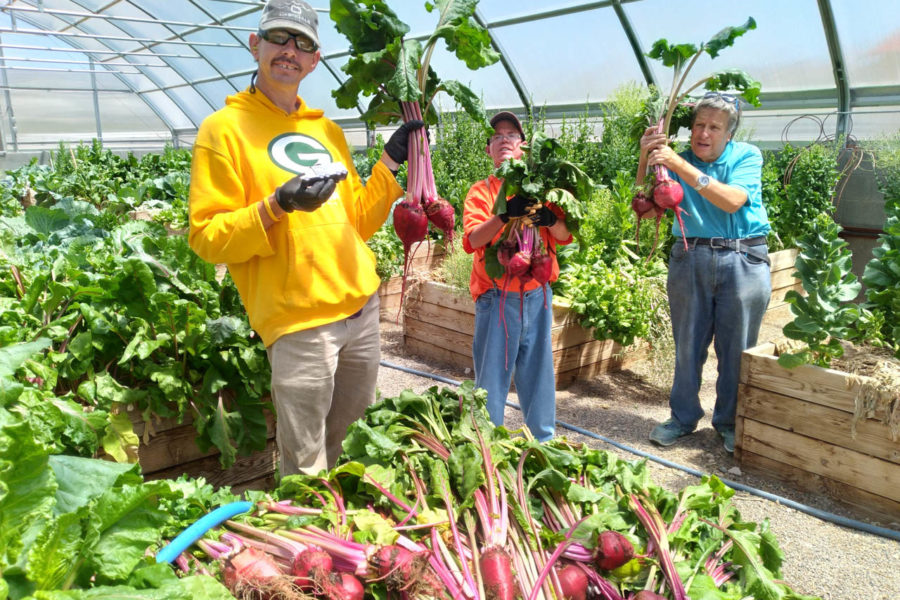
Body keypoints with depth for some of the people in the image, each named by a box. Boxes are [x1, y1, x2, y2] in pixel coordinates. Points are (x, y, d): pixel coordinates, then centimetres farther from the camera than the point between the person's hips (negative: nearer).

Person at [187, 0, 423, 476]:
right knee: (306, 469, 2)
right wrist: (277, 206, -23)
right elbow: (206, 238, -9)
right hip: (298, 321, -6)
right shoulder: (225, 128, -4)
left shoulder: (326, 130, 14)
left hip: (361, 307, 7)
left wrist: (390, 162, 6)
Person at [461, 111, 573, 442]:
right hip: (496, 297, -2)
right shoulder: (481, 191, 3)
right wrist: (505, 214, -30)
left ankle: (543, 441, 22)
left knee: (538, 369, 8)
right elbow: (473, 240, -14)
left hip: (537, 294, 2)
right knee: (492, 373, 0)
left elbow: (565, 235, 2)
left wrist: (550, 219, -19)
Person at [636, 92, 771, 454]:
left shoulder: (746, 156, -2)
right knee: (687, 346, 9)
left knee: (736, 349, 6)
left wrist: (680, 166, -25)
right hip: (690, 259, 2)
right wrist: (646, 159, -24)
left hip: (743, 261, -2)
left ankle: (730, 423, 24)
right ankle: (683, 417, 25)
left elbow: (732, 201, -19)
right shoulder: (679, 160, 4)